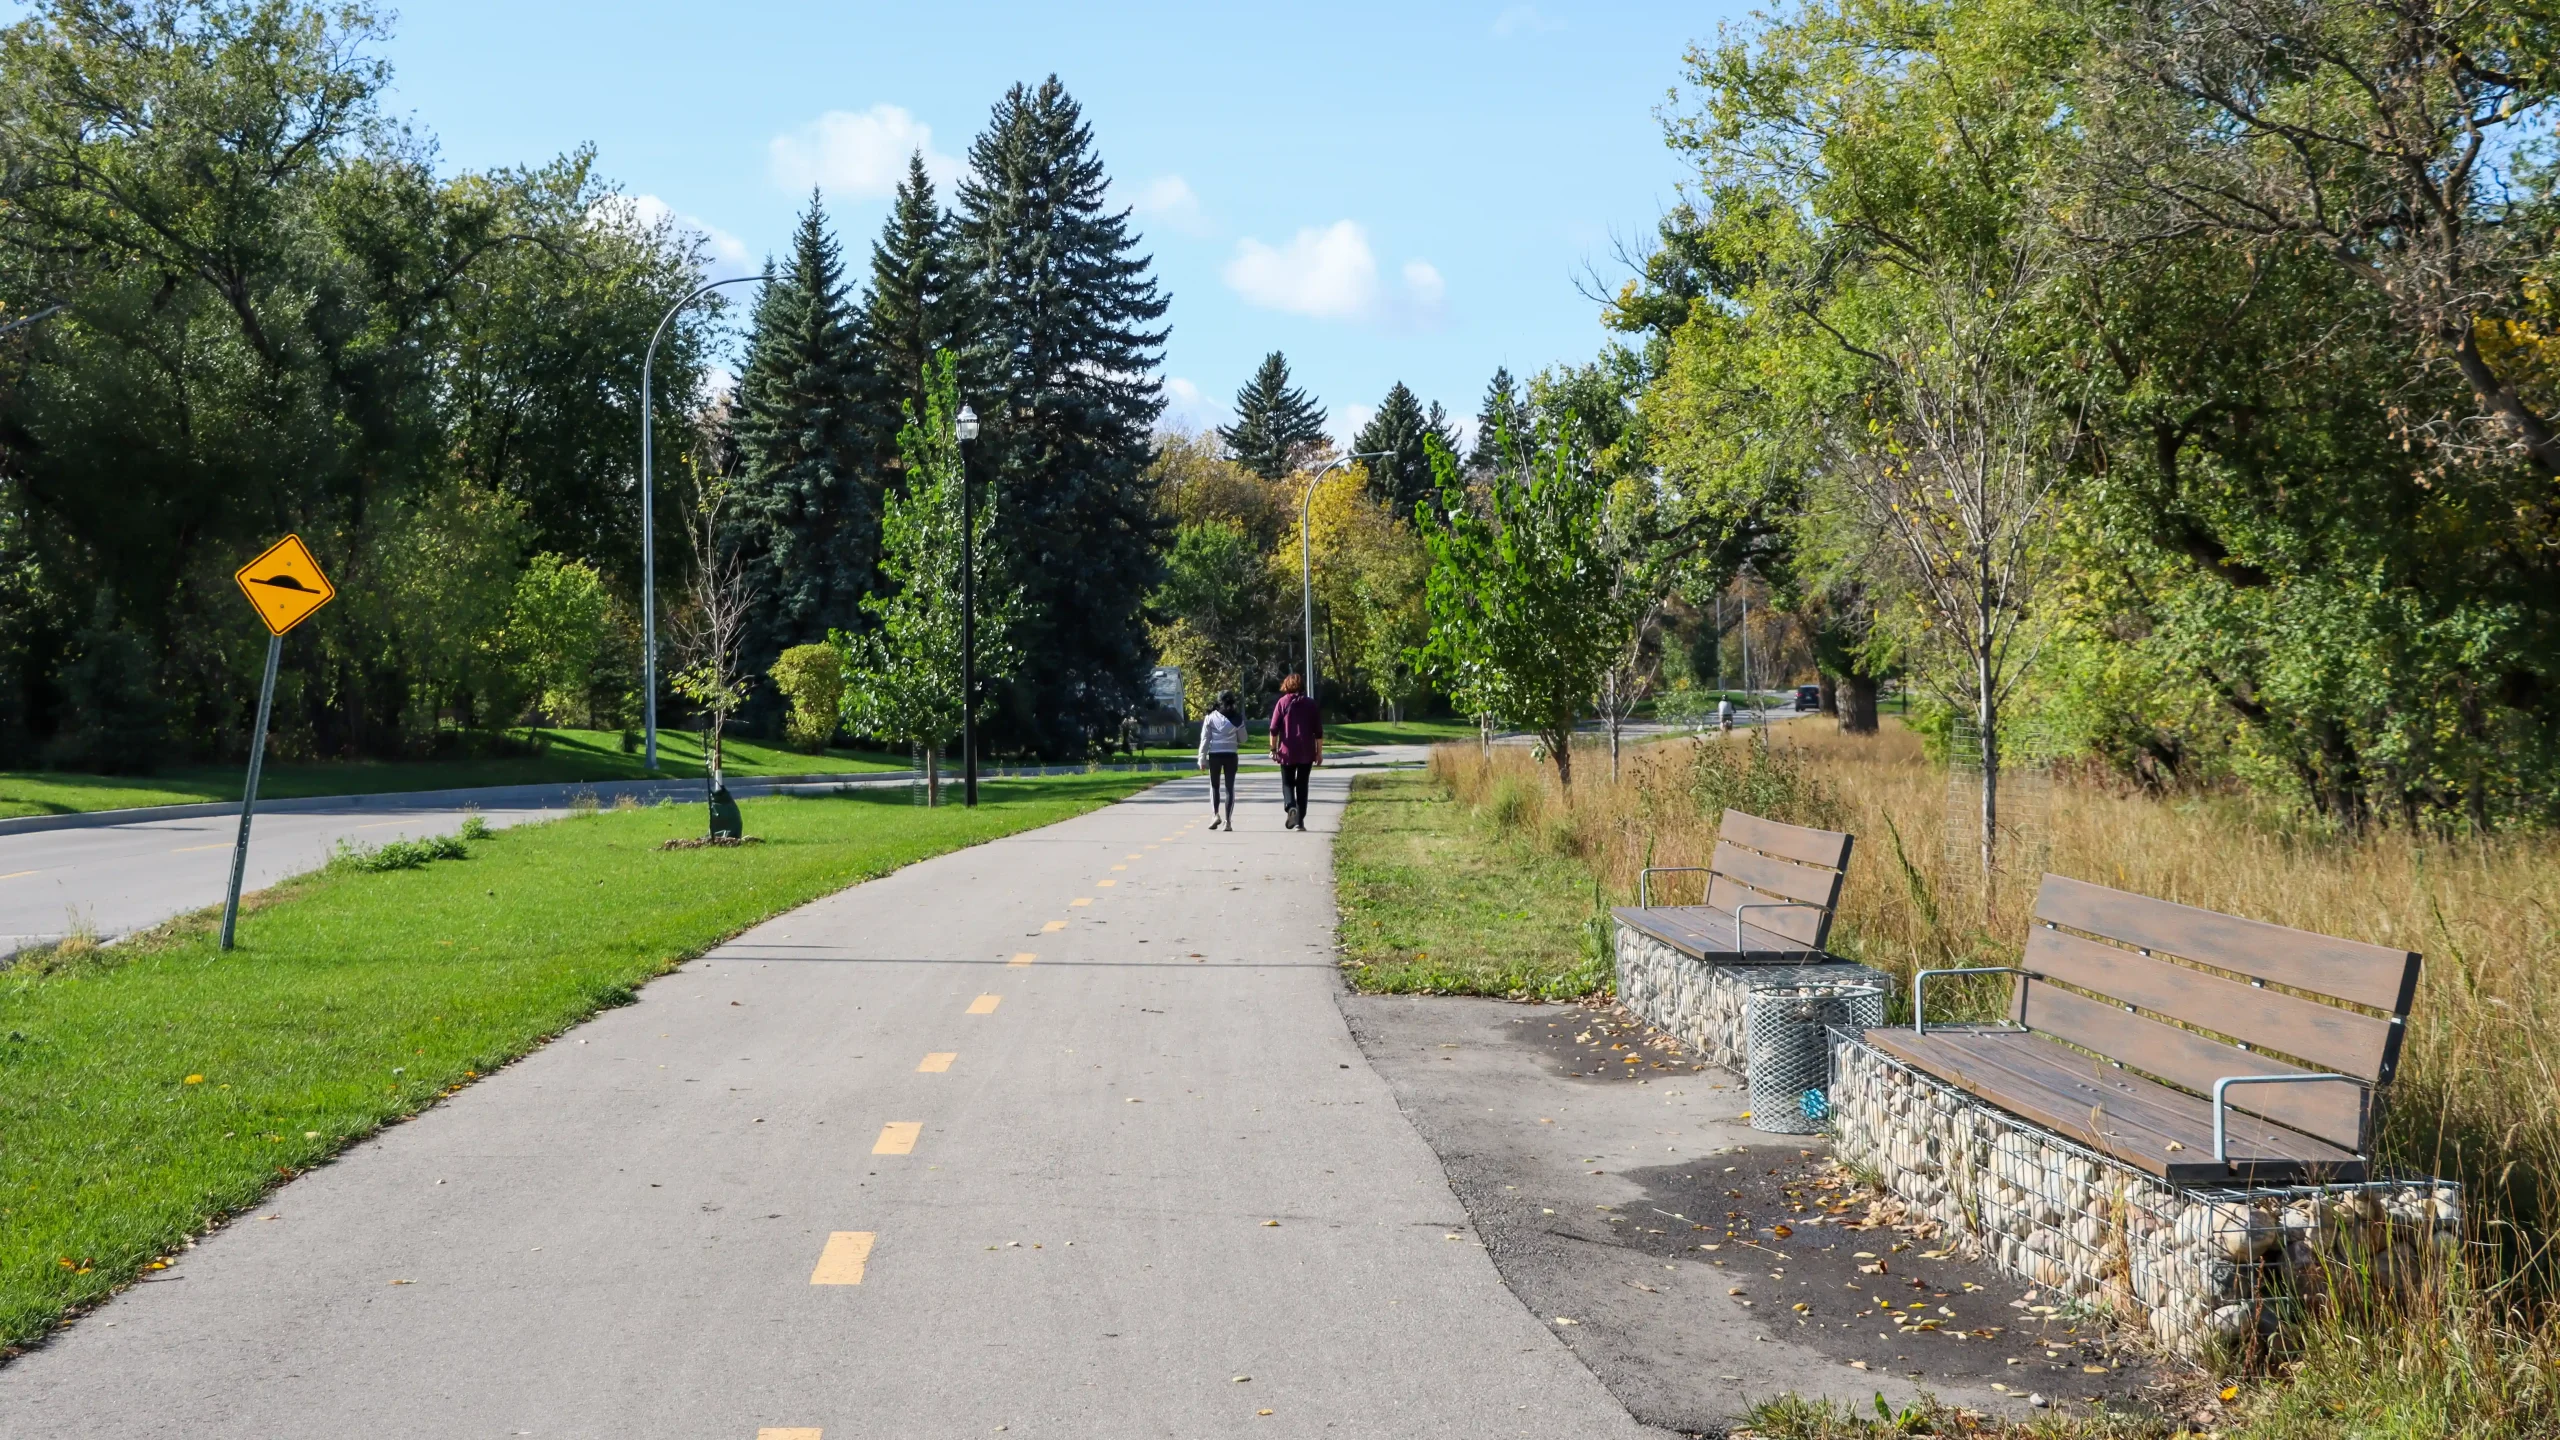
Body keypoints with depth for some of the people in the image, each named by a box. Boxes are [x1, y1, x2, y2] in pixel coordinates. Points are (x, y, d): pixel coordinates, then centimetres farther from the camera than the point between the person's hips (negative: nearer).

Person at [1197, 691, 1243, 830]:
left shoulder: (1210, 717, 1)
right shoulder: (1236, 718, 2)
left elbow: (1205, 739, -2)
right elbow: (1243, 739, 8)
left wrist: (1202, 759, 0)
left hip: (1214, 755, 0)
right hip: (1230, 755, 0)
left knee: (1214, 786, 14)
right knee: (1229, 788, 6)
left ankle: (1215, 814, -5)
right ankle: (1227, 821, -1)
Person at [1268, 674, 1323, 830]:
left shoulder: (1282, 703, 1)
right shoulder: (1310, 704, 5)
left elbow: (1274, 729, -5)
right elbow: (1318, 731, 3)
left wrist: (1273, 749, 0)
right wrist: (1319, 752, 8)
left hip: (1287, 751, -1)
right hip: (1307, 752, 1)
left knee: (1287, 783, 8)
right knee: (1302, 785, 8)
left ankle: (1290, 807, -21)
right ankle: (1300, 821, 4)